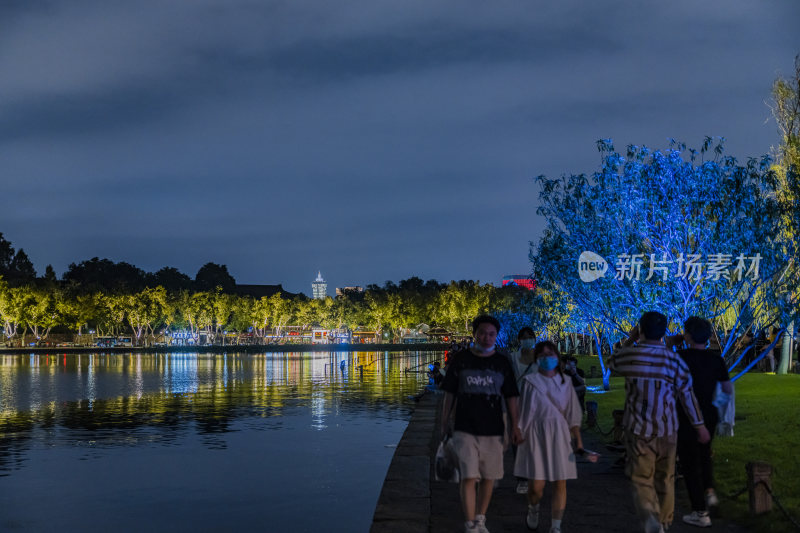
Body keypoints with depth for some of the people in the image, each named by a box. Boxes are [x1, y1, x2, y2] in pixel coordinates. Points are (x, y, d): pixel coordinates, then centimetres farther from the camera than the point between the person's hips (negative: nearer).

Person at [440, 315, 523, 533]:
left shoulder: (502, 363, 6)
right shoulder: (460, 359, 2)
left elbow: (510, 397, 8)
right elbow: (449, 394, 6)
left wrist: (515, 426, 1)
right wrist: (444, 424, 4)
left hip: (493, 430, 2)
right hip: (465, 430, -2)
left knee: (488, 478, 9)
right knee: (469, 477, -11)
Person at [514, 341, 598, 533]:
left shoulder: (565, 383, 9)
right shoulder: (530, 381, 1)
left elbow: (573, 415, 8)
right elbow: (524, 413, 3)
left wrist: (579, 443, 3)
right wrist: (520, 436, 0)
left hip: (560, 436, 2)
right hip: (536, 435, -2)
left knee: (560, 483, -2)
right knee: (536, 485, -4)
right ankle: (533, 510, 28)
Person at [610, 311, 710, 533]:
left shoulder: (629, 355, -6)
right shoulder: (674, 359, -5)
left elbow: (612, 363, 17)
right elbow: (687, 395, -3)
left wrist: (629, 340, 19)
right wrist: (700, 425, 7)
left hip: (638, 428, -1)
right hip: (667, 428, 1)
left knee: (642, 478, 3)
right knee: (665, 479, 17)